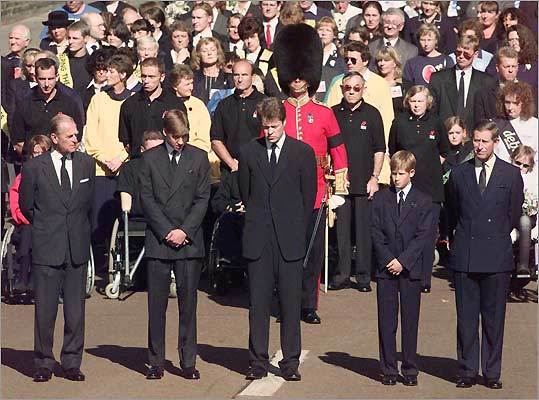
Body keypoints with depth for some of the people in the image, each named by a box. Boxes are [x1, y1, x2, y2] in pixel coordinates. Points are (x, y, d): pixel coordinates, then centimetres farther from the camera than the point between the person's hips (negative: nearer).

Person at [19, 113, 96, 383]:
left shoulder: (86, 164, 7)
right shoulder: (34, 167, -3)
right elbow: (25, 206, 9)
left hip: (77, 248, 3)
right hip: (46, 249, -2)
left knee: (76, 311, 5)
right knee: (44, 310, 1)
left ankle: (72, 363, 15)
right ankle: (44, 363, 13)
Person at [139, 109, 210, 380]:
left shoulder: (199, 157, 7)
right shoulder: (150, 158, 5)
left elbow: (202, 198, 3)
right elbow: (147, 198, 1)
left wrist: (184, 231, -7)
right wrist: (166, 231, -8)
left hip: (189, 240, 0)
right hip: (158, 240, 0)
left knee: (188, 302, 2)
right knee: (156, 304, 2)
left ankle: (188, 362, 8)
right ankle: (156, 361, 9)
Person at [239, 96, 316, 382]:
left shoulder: (303, 152, 2)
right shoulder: (249, 152, 7)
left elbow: (308, 195, 5)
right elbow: (245, 192, 13)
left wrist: (297, 230, 4)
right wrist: (256, 224, 9)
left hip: (289, 240, -1)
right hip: (258, 240, 1)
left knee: (291, 302, 1)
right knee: (258, 302, 3)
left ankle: (290, 362, 8)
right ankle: (258, 361, 10)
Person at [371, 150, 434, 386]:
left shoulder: (423, 201, 4)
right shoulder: (380, 199, 8)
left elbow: (423, 235, -3)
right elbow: (375, 232, 3)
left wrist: (403, 261, -12)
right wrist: (388, 260, -9)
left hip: (410, 269, -1)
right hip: (385, 268, 1)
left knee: (410, 321, 3)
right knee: (386, 321, 2)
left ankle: (410, 370, 9)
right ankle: (388, 369, 9)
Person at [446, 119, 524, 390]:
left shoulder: (511, 174, 3)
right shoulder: (459, 173, 7)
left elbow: (514, 215, 10)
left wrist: (495, 237, 11)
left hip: (497, 256, -1)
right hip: (464, 256, 1)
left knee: (494, 317, 4)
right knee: (466, 317, 4)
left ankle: (492, 373, 11)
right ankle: (467, 372, 11)